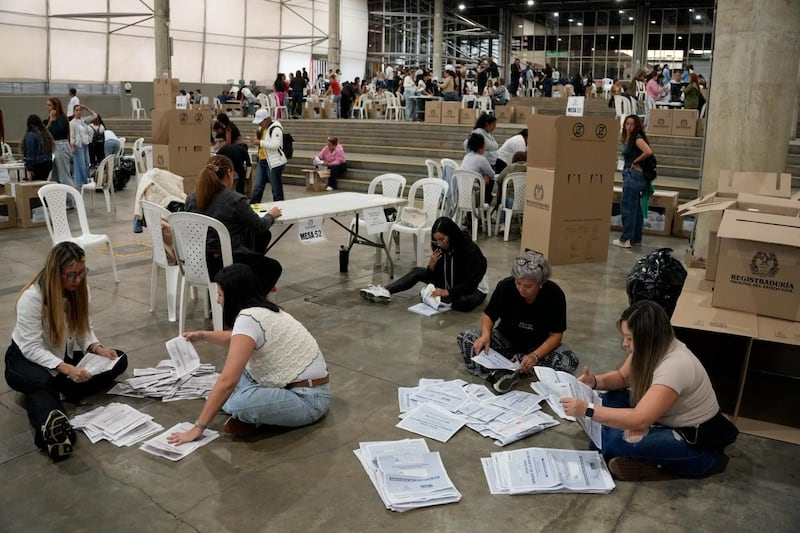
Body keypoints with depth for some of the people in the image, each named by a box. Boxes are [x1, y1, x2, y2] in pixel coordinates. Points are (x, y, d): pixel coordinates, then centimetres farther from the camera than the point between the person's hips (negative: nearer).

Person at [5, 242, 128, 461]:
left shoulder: (79, 290, -7)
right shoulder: (32, 297, -25)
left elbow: (84, 328, 0)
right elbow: (32, 348, -28)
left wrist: (97, 348, -22)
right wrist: (66, 369, -42)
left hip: (64, 355, 7)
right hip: (26, 358, -7)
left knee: (118, 360, -13)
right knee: (43, 381, -42)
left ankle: (53, 393, -26)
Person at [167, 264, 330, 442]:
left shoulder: (248, 319, -21)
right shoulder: (263, 310, 8)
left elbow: (227, 381, -25)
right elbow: (240, 340, 34)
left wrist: (198, 428, -18)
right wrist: (203, 335, 37)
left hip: (308, 400, -10)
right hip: (295, 385, 10)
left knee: (238, 402, -33)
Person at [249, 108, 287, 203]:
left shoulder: (275, 128, -15)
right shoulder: (262, 128, 12)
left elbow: (275, 145, -26)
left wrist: (260, 142, -25)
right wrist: (258, 136, 2)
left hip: (274, 163, -9)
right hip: (262, 161, 9)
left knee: (276, 189, 1)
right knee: (257, 187, 9)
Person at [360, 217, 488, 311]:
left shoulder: (470, 250, -28)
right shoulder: (441, 249, -10)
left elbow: (471, 283, -29)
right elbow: (435, 276, -5)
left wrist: (447, 292, -37)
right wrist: (431, 266, -26)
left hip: (474, 289, -6)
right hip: (450, 285, 6)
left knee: (464, 303, -41)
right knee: (417, 272, -3)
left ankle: (430, 296, -18)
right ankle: (385, 291, -13)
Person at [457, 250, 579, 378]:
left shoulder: (554, 295, -20)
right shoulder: (505, 286, -19)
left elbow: (556, 334, -14)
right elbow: (489, 315, -5)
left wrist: (535, 355, -30)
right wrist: (486, 335, -27)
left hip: (540, 345, -1)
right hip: (506, 339, 1)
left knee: (570, 361, -31)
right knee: (465, 338, -22)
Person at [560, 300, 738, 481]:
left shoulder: (675, 366, -32)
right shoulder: (651, 349, -7)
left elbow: (639, 420, -36)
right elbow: (623, 377, 11)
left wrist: (587, 410, -33)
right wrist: (595, 381, -10)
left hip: (697, 444, -9)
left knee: (618, 439, -28)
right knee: (608, 401, -4)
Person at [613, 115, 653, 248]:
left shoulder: (637, 138, -12)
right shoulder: (628, 139, 15)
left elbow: (648, 152, -26)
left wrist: (635, 162, -15)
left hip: (634, 175, -10)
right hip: (631, 176, 10)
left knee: (627, 207, -7)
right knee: (635, 208, 14)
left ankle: (625, 239, -3)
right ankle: (636, 238, 22)